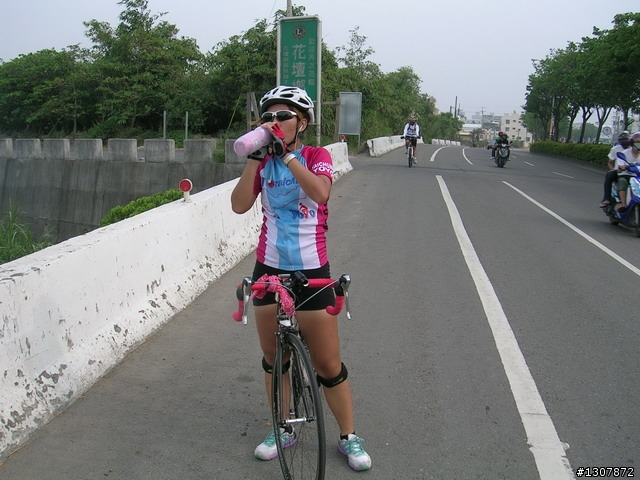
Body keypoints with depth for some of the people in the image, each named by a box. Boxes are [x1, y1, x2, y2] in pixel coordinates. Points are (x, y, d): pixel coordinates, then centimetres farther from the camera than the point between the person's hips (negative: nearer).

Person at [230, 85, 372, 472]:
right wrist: (256, 156, -17)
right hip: (269, 269, 4)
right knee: (273, 358, 14)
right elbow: (239, 205, -11)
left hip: (311, 271, -3)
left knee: (328, 364, 3)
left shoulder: (318, 156, -2)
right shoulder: (263, 162, 5)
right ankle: (283, 429, 33)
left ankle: (349, 435, 22)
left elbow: (320, 192, -25)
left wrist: (286, 152, -25)